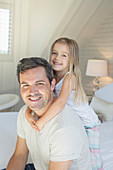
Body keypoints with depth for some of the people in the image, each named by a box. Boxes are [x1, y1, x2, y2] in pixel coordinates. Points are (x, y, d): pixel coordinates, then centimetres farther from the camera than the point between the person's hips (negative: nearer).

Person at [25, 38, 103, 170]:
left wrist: (41, 122, -40)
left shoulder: (70, 77, -29)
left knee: (92, 159, 6)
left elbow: (60, 103, -41)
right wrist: (28, 113, -28)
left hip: (88, 124, -6)